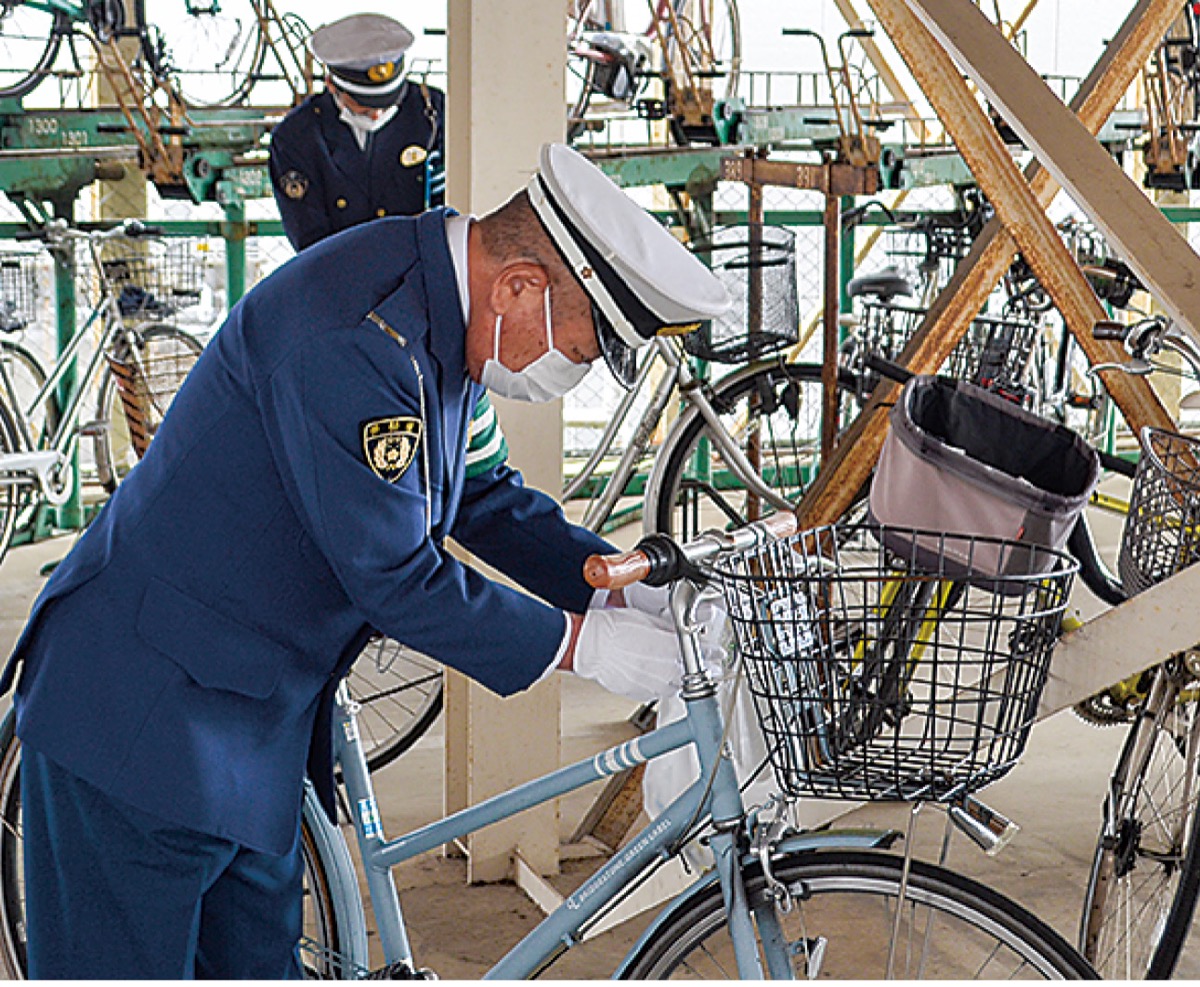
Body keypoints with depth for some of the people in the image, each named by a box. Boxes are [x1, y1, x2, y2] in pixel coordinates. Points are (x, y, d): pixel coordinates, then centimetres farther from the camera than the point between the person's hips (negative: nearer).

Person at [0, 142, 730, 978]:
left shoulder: (440, 316, 4)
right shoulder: (352, 336, -28)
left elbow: (487, 497, 14)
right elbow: (394, 579, -26)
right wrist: (579, 643, -17)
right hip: (142, 721, -10)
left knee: (258, 962, 17)